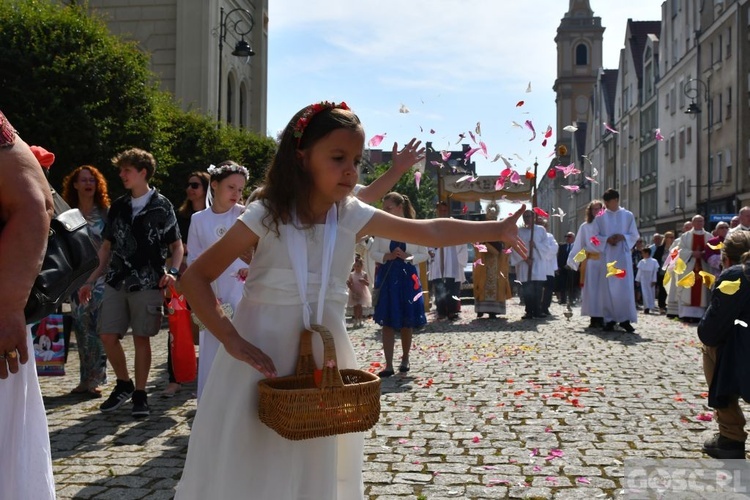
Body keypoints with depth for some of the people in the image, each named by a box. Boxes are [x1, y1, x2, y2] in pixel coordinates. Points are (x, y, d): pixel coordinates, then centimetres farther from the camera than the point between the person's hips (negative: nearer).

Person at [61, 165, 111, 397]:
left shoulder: (106, 212, 2)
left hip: (102, 275, -2)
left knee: (99, 328, -7)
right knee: (82, 329, 5)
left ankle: (95, 379, 0)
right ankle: (86, 379, 13)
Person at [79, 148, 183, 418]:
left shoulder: (161, 206, -1)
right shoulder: (118, 206, 11)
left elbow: (177, 245, 2)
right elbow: (107, 247, 16)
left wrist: (173, 272, -16)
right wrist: (90, 280, 12)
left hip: (147, 283, -4)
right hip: (116, 282, 4)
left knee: (141, 337, 0)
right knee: (108, 336, 1)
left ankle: (140, 394, 13)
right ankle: (124, 384, 21)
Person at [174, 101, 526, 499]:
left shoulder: (352, 216, -3)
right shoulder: (265, 216, -14)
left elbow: (432, 232, 0)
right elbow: (195, 278, -12)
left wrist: (498, 230, -4)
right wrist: (232, 340, -21)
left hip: (323, 362, 4)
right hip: (263, 358, -4)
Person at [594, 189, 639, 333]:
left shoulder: (628, 215, 8)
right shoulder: (600, 217, 8)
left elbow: (635, 235, 7)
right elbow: (594, 236, 5)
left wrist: (622, 237, -11)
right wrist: (607, 239, -12)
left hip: (623, 255, 0)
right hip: (606, 256, 0)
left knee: (625, 287, -5)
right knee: (608, 287, -1)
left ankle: (625, 319, -2)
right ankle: (610, 319, 3)